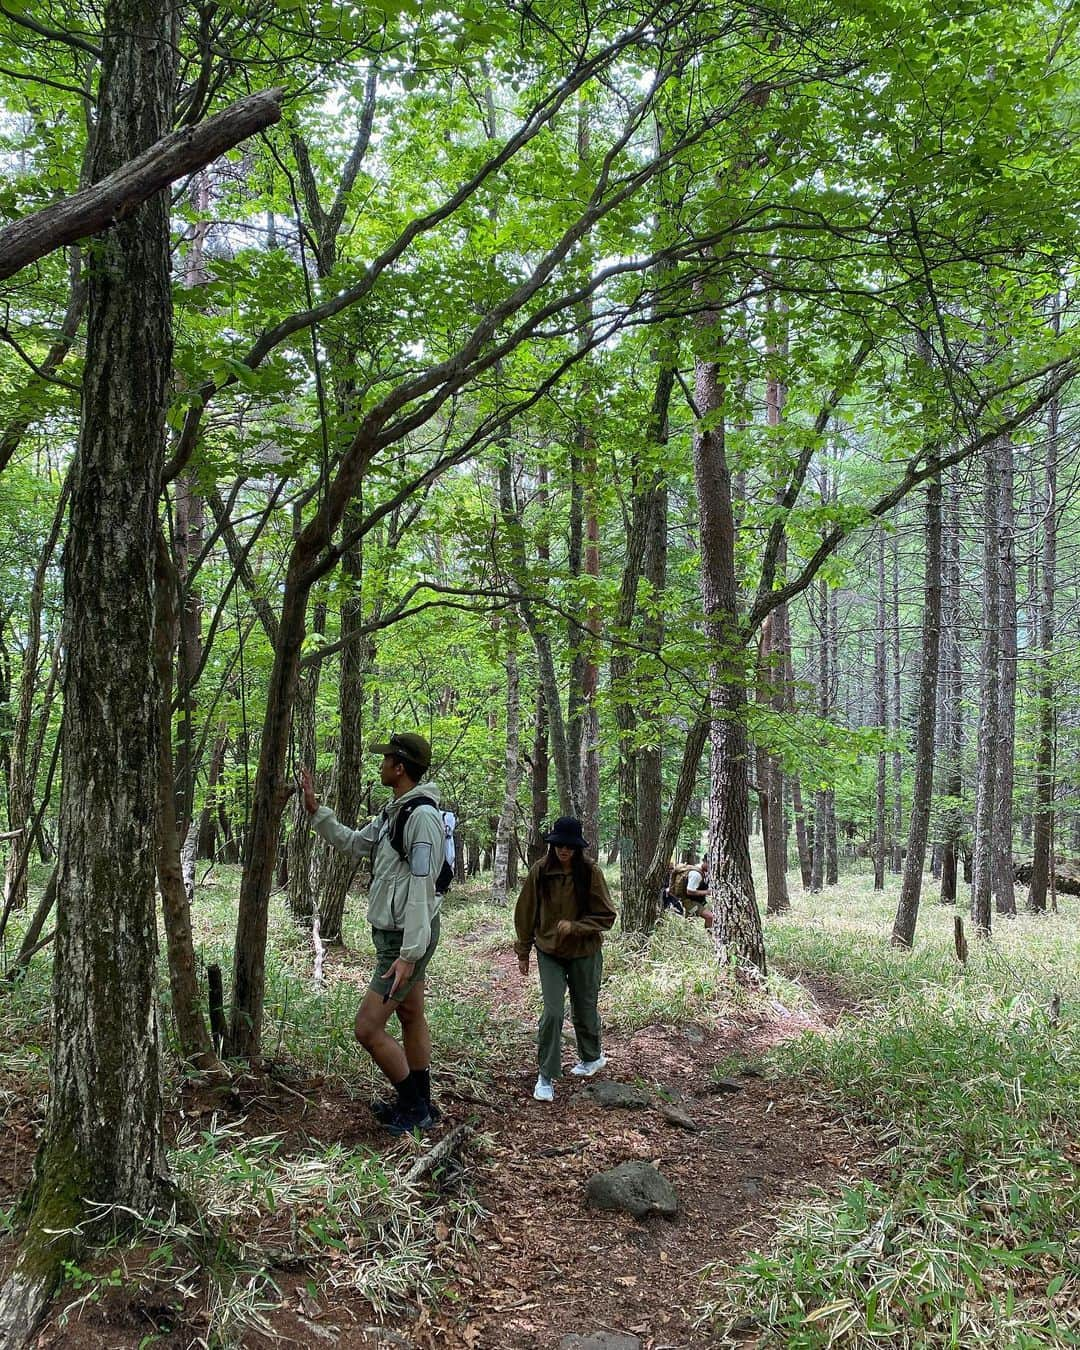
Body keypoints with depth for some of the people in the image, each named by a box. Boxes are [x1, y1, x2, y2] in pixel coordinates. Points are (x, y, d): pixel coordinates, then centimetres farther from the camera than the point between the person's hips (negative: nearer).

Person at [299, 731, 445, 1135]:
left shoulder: (422, 815, -22)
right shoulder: (393, 812, 9)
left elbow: (421, 889, -26)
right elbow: (353, 843, 22)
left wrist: (409, 954, -27)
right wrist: (315, 809, 14)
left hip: (406, 940, -10)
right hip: (393, 935, 10)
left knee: (368, 1028, -8)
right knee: (411, 1018, 17)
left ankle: (415, 1106, 6)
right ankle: (419, 1105, 28)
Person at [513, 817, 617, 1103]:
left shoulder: (591, 873, -13)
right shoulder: (539, 872, -9)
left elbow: (606, 916, -9)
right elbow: (526, 913, 1)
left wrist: (574, 926, -22)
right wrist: (523, 952, 6)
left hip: (584, 953, 0)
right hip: (549, 953, 0)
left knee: (584, 1010, 15)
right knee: (552, 1012, -10)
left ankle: (592, 1057, 42)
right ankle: (546, 1076, 2)